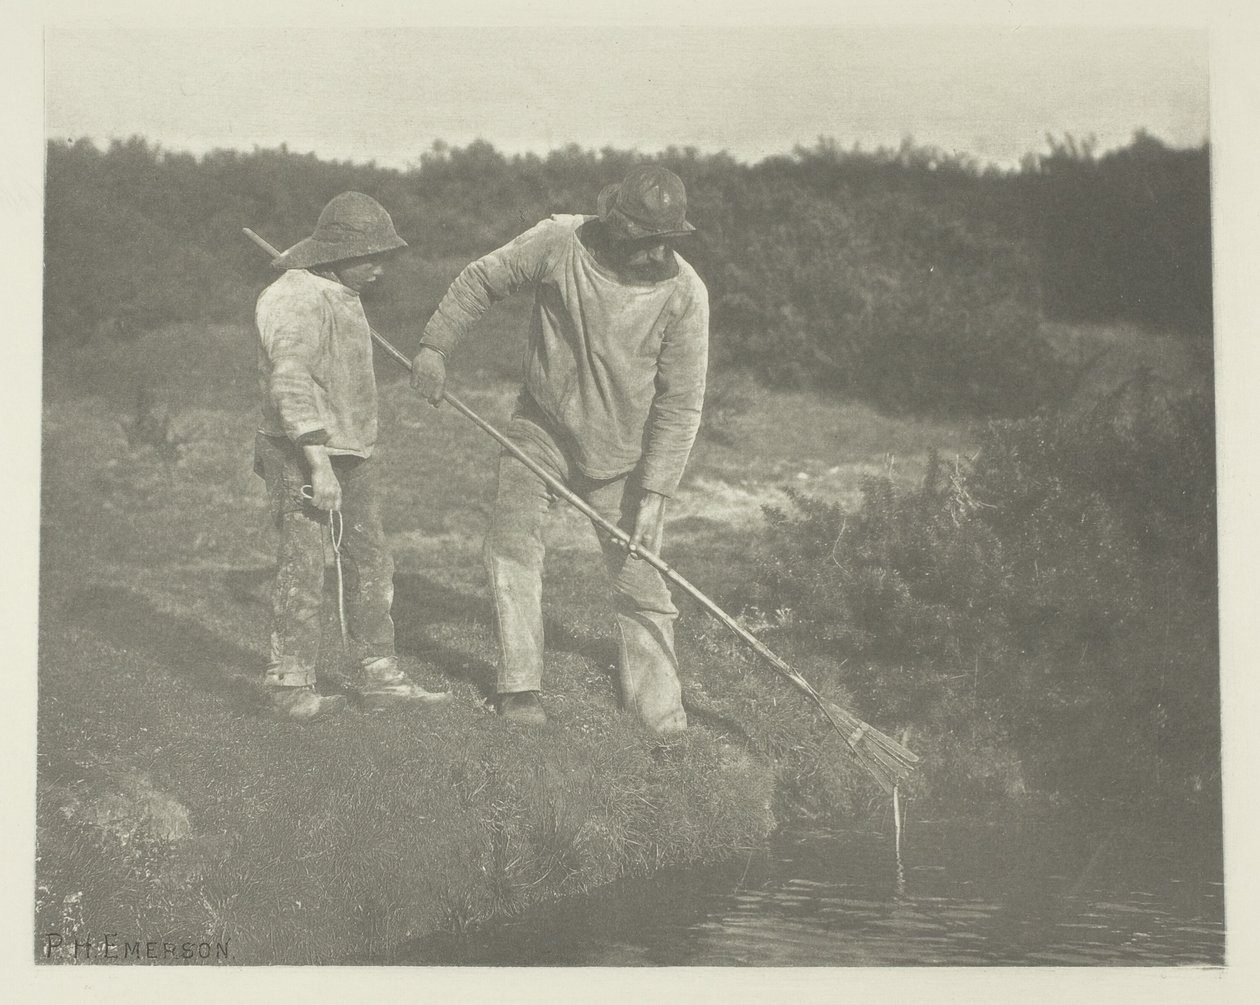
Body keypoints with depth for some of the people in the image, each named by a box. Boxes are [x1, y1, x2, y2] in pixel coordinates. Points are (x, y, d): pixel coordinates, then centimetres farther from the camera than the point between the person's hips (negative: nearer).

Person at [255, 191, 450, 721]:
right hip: (301, 453, -10)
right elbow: (291, 384, -25)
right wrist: (318, 465, -30)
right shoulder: (297, 300, -16)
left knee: (370, 562, 11)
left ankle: (379, 676, 19)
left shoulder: (339, 295, 15)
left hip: (351, 451, 10)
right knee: (302, 567, -6)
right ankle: (290, 685, 2)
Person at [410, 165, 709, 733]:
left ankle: (661, 715, 10)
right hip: (540, 427, 1)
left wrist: (654, 493, -17)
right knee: (512, 543, -6)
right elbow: (483, 279, 0)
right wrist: (435, 346, -1)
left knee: (640, 582, 0)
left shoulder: (684, 292, -17)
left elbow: (680, 403, -14)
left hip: (620, 453, -1)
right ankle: (520, 686, 5)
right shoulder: (558, 243, -17)